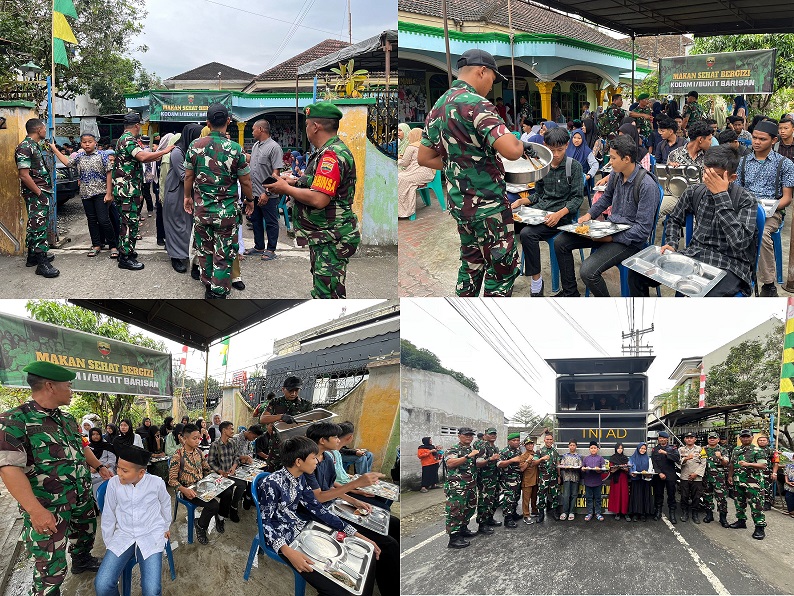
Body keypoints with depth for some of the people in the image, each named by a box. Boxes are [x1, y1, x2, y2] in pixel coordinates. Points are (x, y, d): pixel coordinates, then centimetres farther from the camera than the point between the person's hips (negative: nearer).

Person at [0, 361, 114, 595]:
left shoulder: (67, 418, 7)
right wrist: (36, 510, -32)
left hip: (83, 497, 8)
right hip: (48, 507, -8)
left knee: (85, 533, 28)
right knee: (51, 566, -2)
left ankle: (82, 561, 54)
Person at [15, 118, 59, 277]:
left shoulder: (36, 145, 16)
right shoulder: (25, 147, -15)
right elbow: (24, 175, -21)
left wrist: (45, 192, 16)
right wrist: (39, 193, -19)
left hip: (42, 192, 10)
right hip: (35, 193, -10)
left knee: (34, 225, 16)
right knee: (38, 226, -11)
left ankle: (33, 256, 25)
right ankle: (42, 263, -13)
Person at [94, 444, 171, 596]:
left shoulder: (156, 483, -10)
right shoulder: (113, 483, -8)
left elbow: (165, 503, 14)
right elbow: (108, 515, 6)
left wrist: (167, 526, 26)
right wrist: (108, 542, 12)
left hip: (151, 536, -2)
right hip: (123, 536, 2)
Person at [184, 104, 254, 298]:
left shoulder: (195, 146, -4)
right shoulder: (235, 149, -14)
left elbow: (188, 176, 5)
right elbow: (245, 181, -6)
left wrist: (187, 197, 22)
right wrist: (249, 200, 12)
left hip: (201, 208, 3)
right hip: (227, 211, -3)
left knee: (204, 250, 18)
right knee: (224, 255, 5)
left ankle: (208, 287, 31)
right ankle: (219, 294, 6)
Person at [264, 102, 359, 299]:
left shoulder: (331, 156, -21)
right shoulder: (336, 150, 14)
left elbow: (319, 199, -29)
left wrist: (286, 189, -15)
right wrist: (294, 182, 13)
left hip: (331, 241, -11)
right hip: (324, 238, 11)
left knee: (327, 294, -8)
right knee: (322, 291, 21)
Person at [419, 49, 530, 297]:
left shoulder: (438, 107, 8)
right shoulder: (477, 104, -19)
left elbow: (425, 157, 15)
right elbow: (511, 150, -29)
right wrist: (522, 144, -7)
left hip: (458, 202, 9)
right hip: (487, 204, -8)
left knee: (471, 262, 20)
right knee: (503, 266, 3)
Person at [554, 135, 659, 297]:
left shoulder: (647, 185, -23)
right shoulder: (616, 175, 1)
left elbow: (643, 229, -23)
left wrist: (610, 238, -25)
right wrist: (589, 214, 8)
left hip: (629, 239, -8)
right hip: (610, 227, 8)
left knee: (588, 271, -27)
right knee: (560, 242, 4)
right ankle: (570, 292, 18)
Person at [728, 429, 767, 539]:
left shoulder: (758, 451, -6)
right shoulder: (736, 450, 14)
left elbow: (763, 465, -14)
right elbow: (731, 465, 22)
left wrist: (748, 464, -24)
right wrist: (730, 476, 13)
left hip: (753, 482, -6)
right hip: (738, 482, 7)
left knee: (756, 505, -8)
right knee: (739, 503, 15)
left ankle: (760, 527, -6)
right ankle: (741, 521, 29)